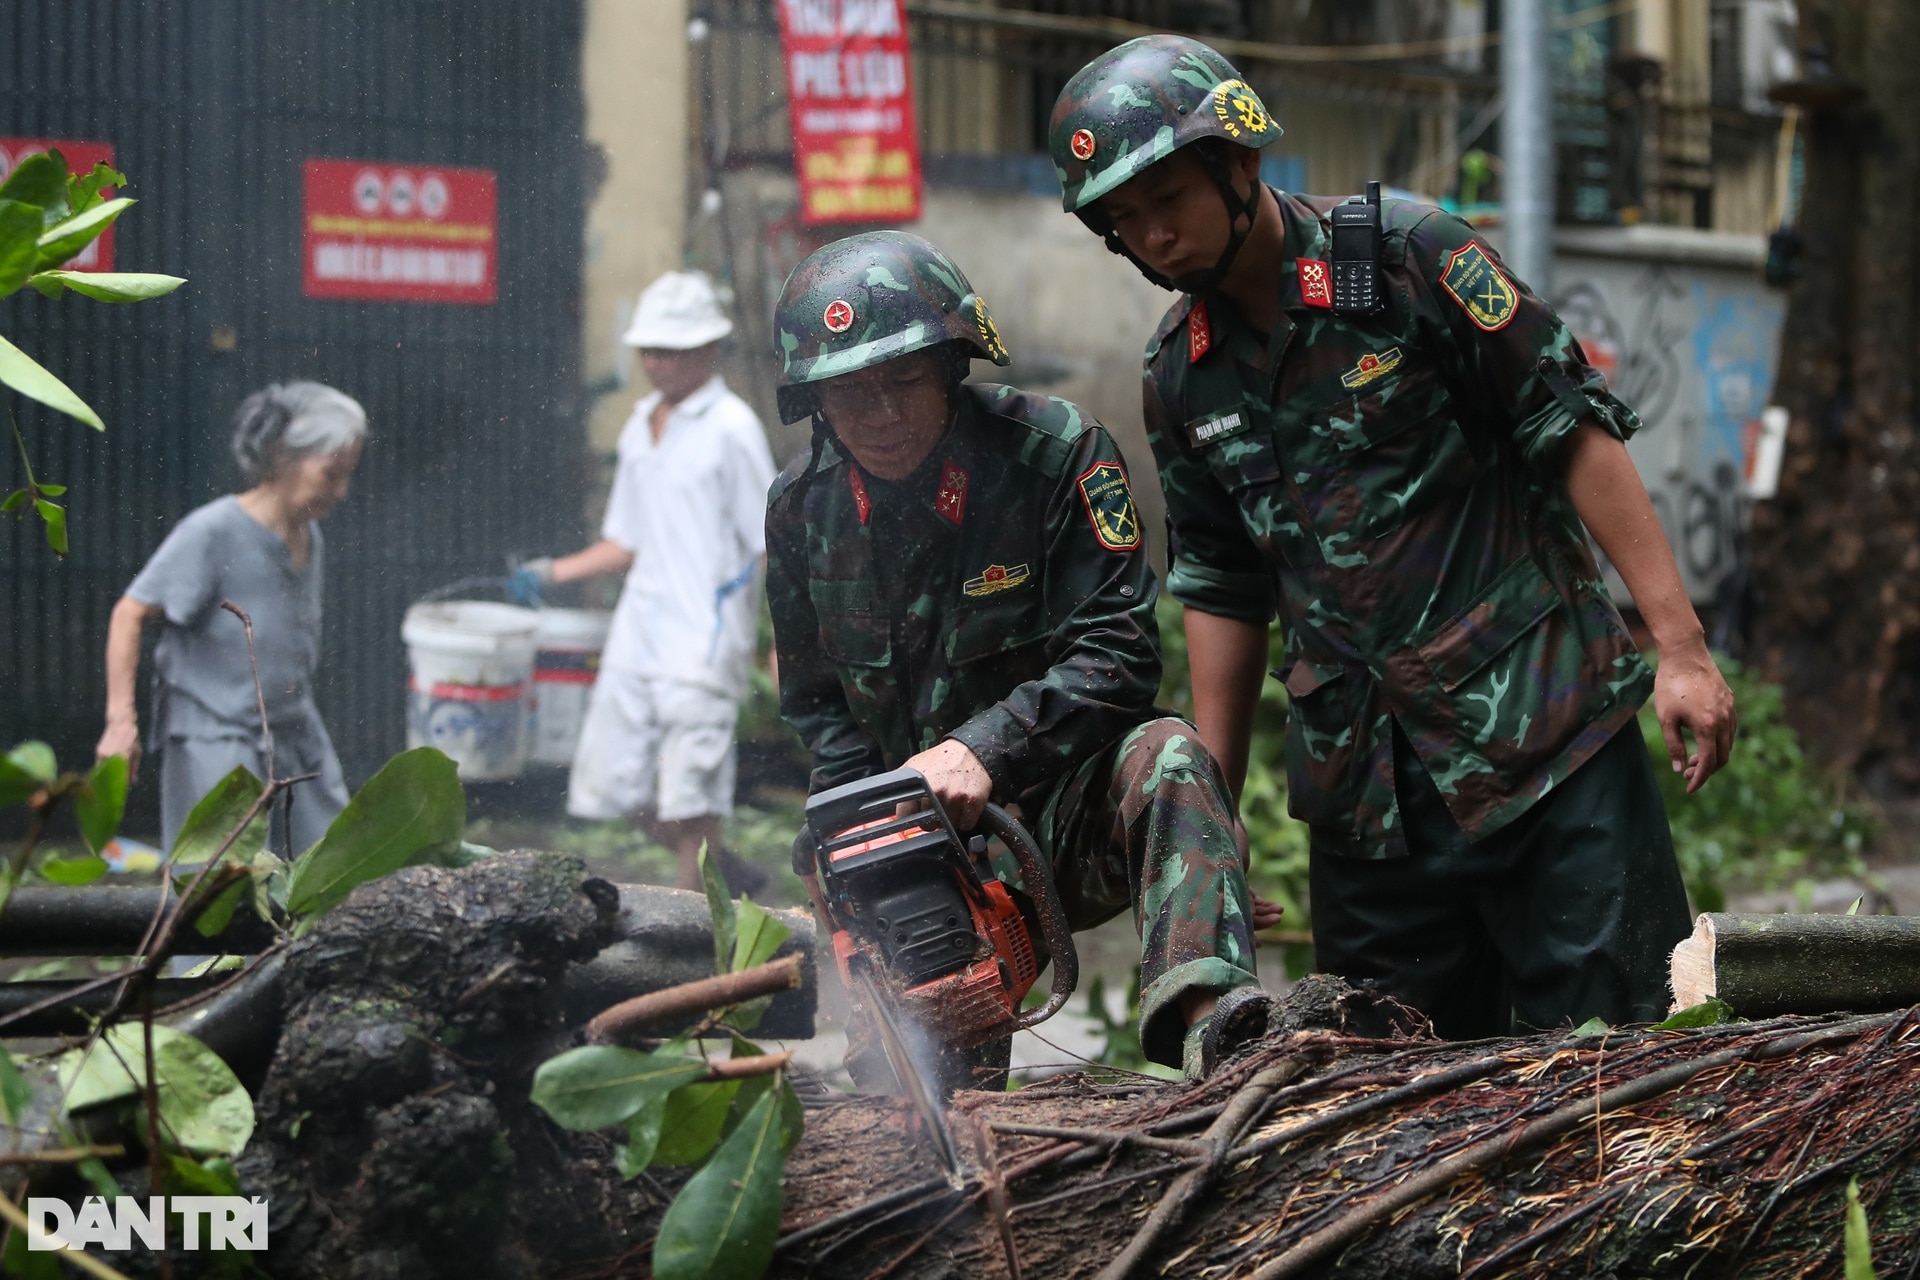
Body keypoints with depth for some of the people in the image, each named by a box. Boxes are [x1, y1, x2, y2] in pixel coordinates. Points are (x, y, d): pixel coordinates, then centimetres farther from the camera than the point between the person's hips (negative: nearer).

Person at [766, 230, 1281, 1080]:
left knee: (1164, 758, -37)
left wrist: (985, 751, -30)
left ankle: (1204, 1023, -55)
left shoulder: (1055, 454, -13)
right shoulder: (802, 510, 1)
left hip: (1070, 819, -3)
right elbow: (817, 707, 10)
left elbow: (1116, 657, -18)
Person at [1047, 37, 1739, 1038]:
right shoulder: (1180, 375, 9)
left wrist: (1681, 647, -12)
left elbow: (1574, 433, -7)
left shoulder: (1407, 254, -7)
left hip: (1541, 726, -5)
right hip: (1360, 785, 5)